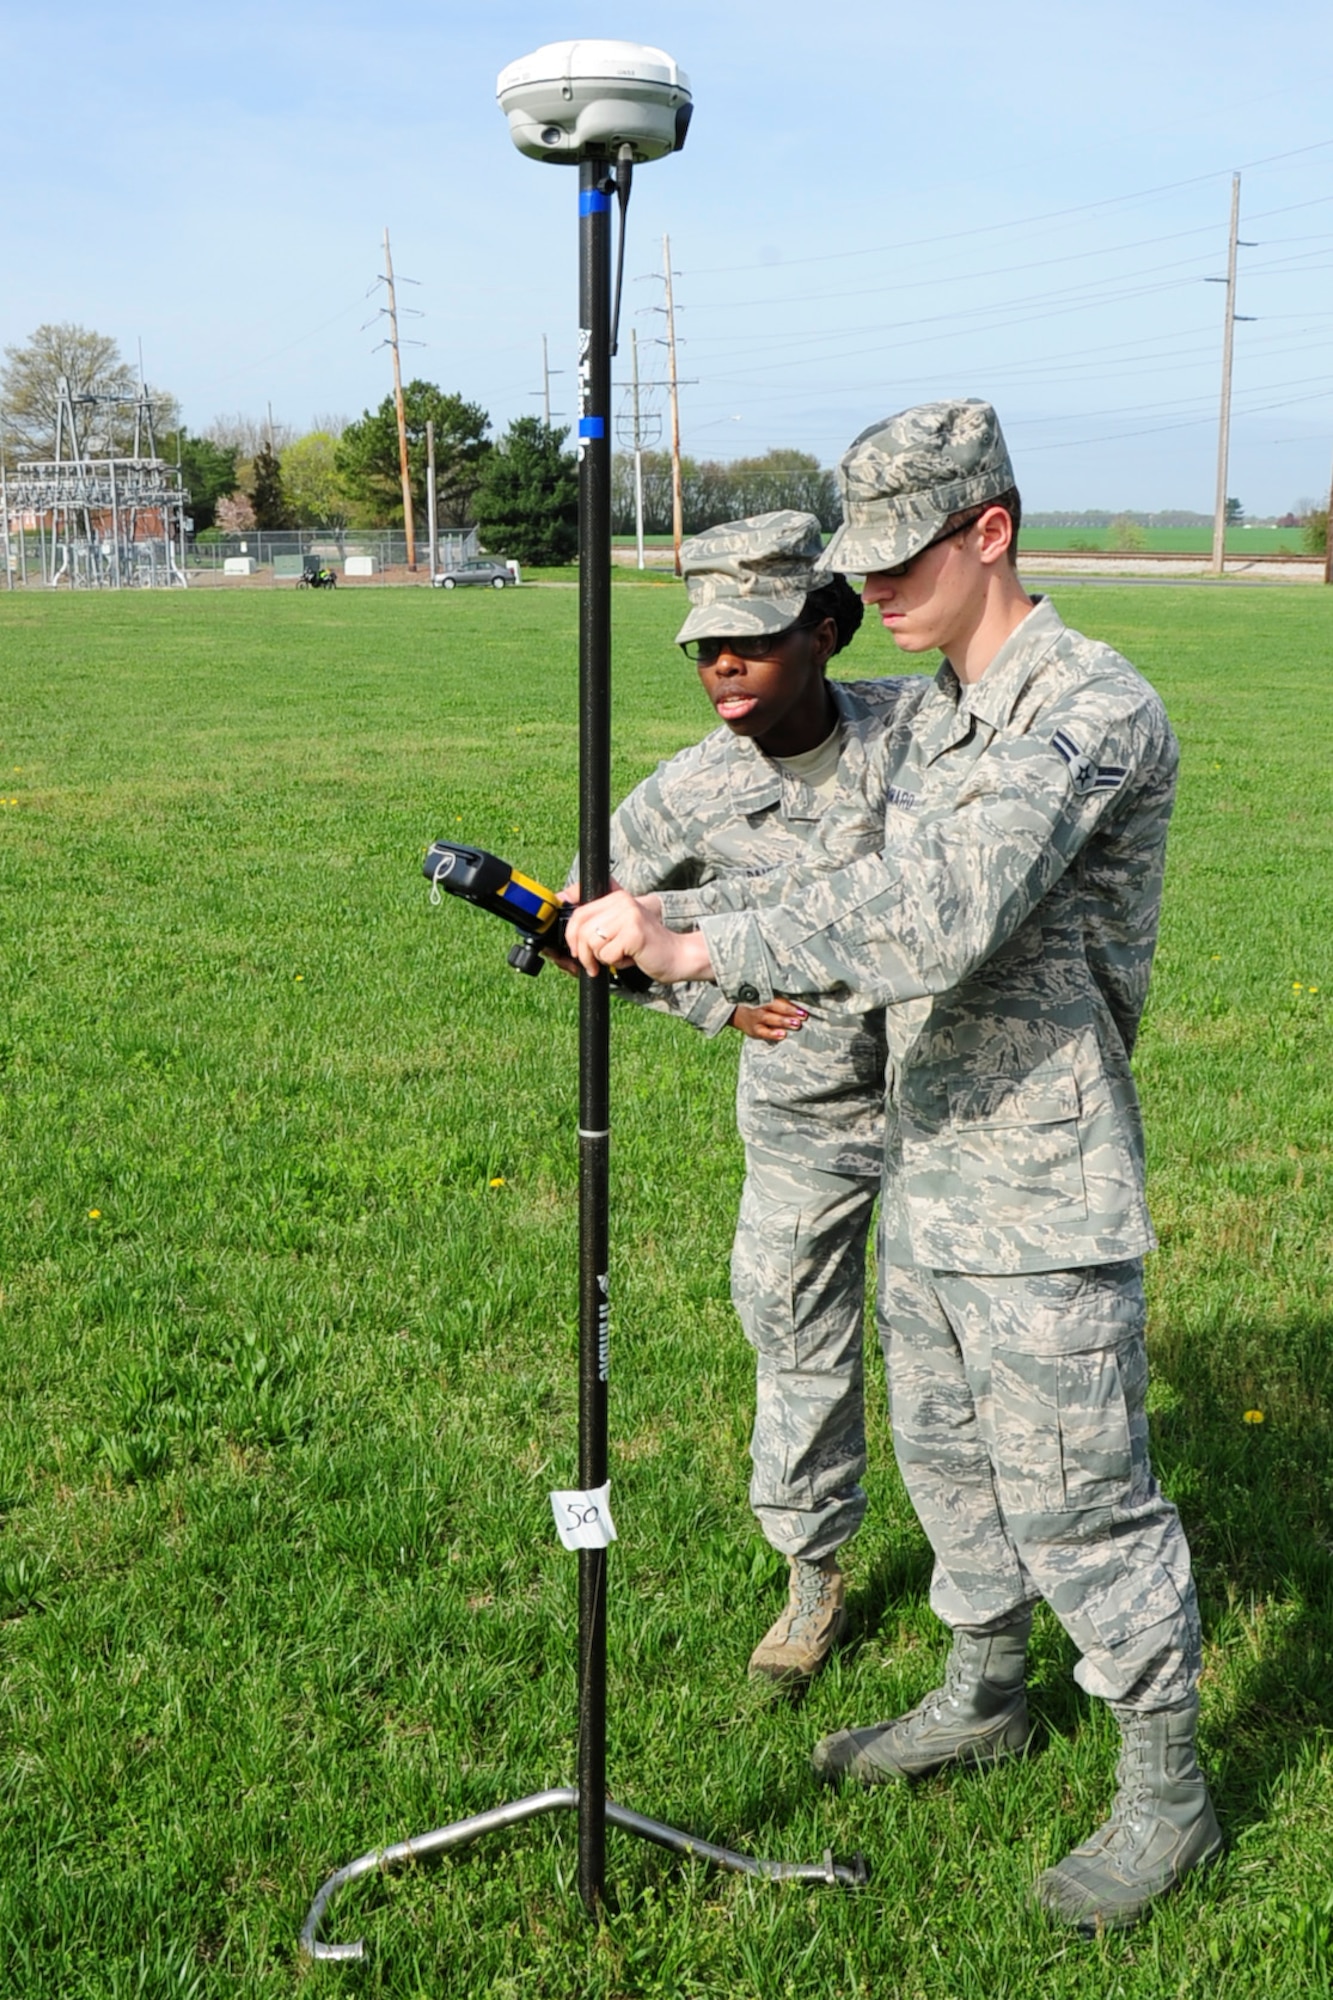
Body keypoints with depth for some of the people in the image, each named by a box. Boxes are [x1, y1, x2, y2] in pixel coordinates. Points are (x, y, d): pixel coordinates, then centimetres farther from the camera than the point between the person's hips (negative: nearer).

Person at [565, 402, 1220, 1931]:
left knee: (1079, 1504, 3)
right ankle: (982, 1702, 44)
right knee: (946, 1457, 22)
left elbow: (938, 918, -33)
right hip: (927, 1176, 9)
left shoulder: (1093, 710, -21)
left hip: (1042, 1203, -9)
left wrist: (694, 949, -35)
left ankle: (1166, 1794, 23)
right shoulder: (933, 715, 9)